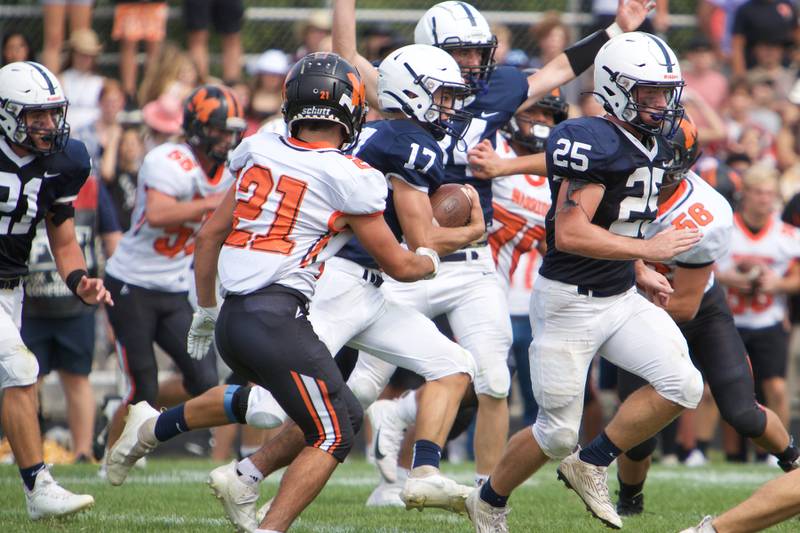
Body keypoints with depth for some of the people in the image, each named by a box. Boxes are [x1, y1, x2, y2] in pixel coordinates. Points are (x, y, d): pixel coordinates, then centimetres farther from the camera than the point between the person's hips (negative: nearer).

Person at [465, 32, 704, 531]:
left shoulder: (655, 140, 7)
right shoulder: (596, 143, -22)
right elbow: (570, 233, -27)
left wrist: (639, 274, 12)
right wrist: (646, 250, -23)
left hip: (622, 298, 8)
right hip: (570, 302, -8)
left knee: (683, 386, -11)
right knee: (558, 433, 2)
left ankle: (591, 465, 7)